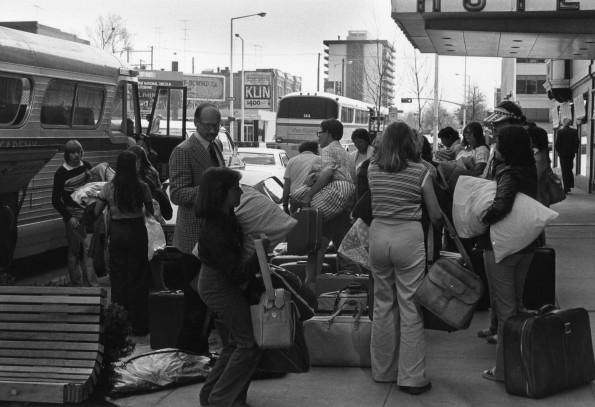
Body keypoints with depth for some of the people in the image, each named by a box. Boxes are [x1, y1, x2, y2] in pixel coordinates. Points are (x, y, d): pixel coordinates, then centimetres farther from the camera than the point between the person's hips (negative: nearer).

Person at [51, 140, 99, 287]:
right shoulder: (61, 173, -9)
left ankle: (91, 283, -3)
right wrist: (69, 218, -14)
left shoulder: (85, 166, 3)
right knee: (74, 250, 5)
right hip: (72, 214, -3)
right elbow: (56, 200, -8)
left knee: (89, 247, -5)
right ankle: (76, 283, 16)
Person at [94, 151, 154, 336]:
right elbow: (150, 211, 0)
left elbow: (96, 212, 0)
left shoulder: (108, 187, -4)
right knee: (137, 276, 6)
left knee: (118, 274, 12)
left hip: (116, 231, 2)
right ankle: (138, 324, 10)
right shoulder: (142, 187, -9)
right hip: (136, 230, -2)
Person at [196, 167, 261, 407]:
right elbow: (235, 273, -26)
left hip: (215, 281, 10)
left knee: (237, 340, 19)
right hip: (220, 286, -10)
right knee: (250, 343, -3)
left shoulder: (225, 216, -2)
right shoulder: (214, 231, -30)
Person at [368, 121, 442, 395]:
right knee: (410, 308, 1)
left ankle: (383, 370, 24)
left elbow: (369, 206, 11)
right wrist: (437, 221, 20)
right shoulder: (420, 171, -4)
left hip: (378, 236, 4)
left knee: (382, 304, 15)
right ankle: (411, 377, 4)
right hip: (408, 237, -4)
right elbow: (435, 216, 0)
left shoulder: (372, 169, 4)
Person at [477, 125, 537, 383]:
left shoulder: (507, 173, -20)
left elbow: (501, 205, -36)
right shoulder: (529, 172, 6)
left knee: (504, 307, 0)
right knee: (517, 302, 19)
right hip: (526, 245, 8)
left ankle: (504, 369, 7)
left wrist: (483, 219, -18)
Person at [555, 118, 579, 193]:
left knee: (564, 171, 2)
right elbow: (577, 142, -2)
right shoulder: (574, 131, -3)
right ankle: (571, 184, 16)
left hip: (563, 153, -3)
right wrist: (575, 150, 10)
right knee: (569, 169, 21)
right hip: (571, 153, 3)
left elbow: (557, 143, -11)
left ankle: (566, 188, -1)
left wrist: (558, 151, 4)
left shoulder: (560, 131, -11)